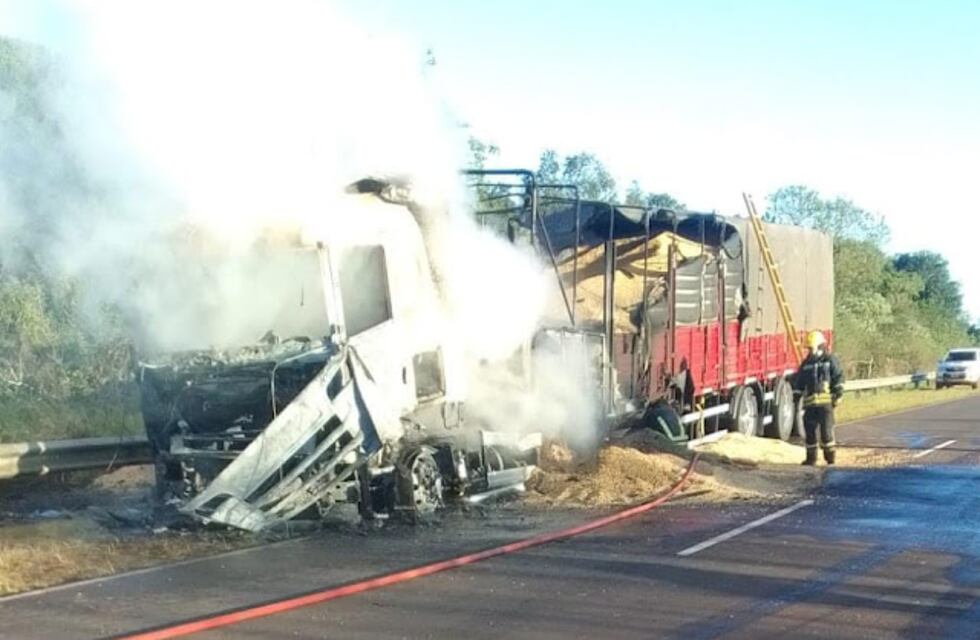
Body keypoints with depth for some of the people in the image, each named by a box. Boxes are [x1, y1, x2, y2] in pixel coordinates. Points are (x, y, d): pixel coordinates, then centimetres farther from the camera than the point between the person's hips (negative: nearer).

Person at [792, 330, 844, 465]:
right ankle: (811, 458, 16)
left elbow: (839, 378, -2)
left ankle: (830, 457, 3)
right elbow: (799, 381, 22)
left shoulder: (831, 360, 3)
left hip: (825, 402, -5)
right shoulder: (806, 363, 16)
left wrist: (837, 395, -8)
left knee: (826, 429, -6)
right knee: (810, 429, 6)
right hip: (810, 402, 5)